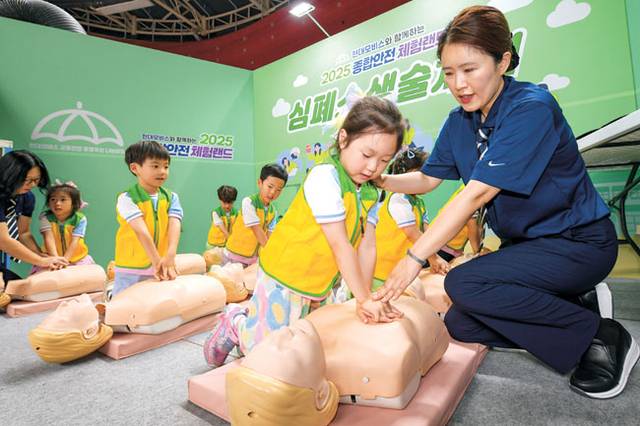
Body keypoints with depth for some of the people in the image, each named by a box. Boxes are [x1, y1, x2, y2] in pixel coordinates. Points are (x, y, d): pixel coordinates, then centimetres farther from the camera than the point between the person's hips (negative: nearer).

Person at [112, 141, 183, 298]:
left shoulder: (171, 197, 4)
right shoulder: (127, 198, -8)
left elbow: (174, 227, -11)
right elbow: (141, 231, -18)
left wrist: (170, 257, -26)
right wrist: (157, 260, -25)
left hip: (162, 268, 3)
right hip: (131, 271, -3)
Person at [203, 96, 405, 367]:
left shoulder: (370, 193, 0)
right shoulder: (324, 178, -24)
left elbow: (368, 247, -4)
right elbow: (341, 246, -25)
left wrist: (365, 299, -10)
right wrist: (364, 298, -20)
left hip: (322, 286, 8)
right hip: (285, 277, -8)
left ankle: (251, 316, 35)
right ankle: (235, 324, 29)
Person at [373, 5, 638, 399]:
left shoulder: (532, 108, -24)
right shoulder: (460, 122, -1)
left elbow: (477, 193, -31)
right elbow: (427, 179, 5)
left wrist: (415, 258, -31)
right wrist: (381, 180, -13)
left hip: (579, 241, -7)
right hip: (527, 244, 7)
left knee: (463, 284, -27)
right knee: (459, 326, -1)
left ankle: (600, 337, -7)